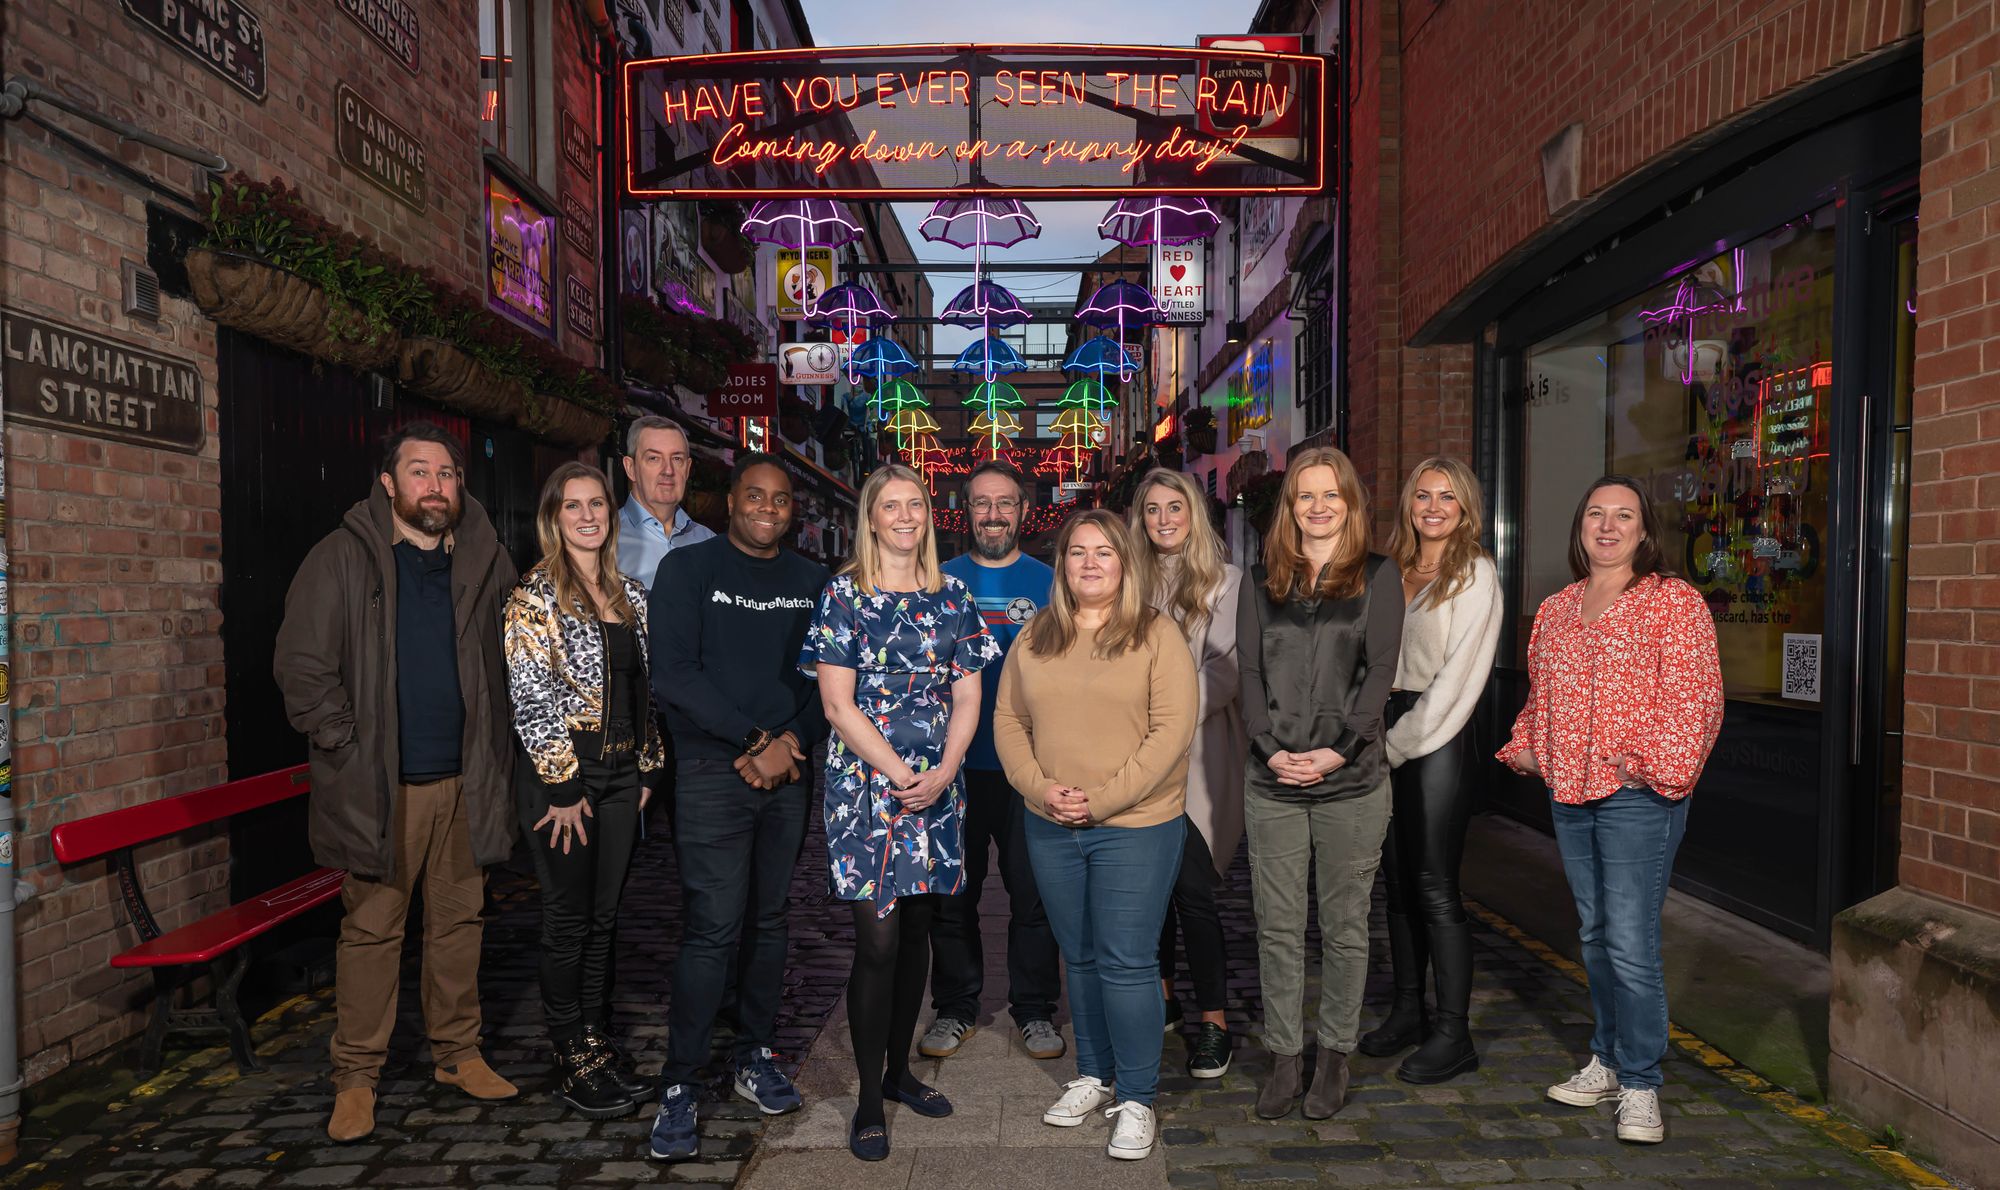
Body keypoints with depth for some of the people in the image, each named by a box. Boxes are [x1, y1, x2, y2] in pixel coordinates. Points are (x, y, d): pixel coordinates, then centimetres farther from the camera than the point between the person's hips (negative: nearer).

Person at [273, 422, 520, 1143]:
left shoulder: (484, 562, 7)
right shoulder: (343, 558, -4)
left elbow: (509, 662, 17)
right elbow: (301, 666, -6)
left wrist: (495, 754, 10)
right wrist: (345, 749, -10)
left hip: (464, 782, 4)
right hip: (378, 783, -3)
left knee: (460, 920, 12)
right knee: (371, 929, 4)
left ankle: (457, 1053, 26)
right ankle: (356, 1077, 18)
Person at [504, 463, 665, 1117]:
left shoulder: (629, 594, 11)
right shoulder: (536, 595, -7)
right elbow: (531, 698, -12)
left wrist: (646, 766, 11)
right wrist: (564, 788, -14)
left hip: (621, 773, 5)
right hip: (561, 774, -5)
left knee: (604, 915, 13)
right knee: (569, 920, 4)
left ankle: (598, 1039, 27)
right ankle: (572, 1059, 18)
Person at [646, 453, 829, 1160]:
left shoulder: (811, 581, 11)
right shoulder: (689, 569, -1)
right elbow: (674, 674, -10)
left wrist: (792, 743, -8)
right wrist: (753, 738, -13)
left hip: (789, 774, 4)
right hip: (713, 773, -4)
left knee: (768, 921, 12)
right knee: (713, 930, -6)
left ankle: (756, 1057, 27)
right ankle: (679, 1086, 7)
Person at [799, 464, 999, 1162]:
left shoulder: (951, 597, 9)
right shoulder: (844, 594, -2)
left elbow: (967, 698, 7)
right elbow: (837, 704, -7)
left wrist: (942, 773, -8)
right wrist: (900, 774, -13)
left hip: (935, 786, 4)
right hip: (865, 784, -4)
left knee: (917, 930, 12)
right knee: (878, 939, -4)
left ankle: (898, 1071, 29)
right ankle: (869, 1099, 11)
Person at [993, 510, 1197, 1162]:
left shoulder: (1156, 635, -6)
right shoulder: (1036, 636, 7)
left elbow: (1171, 730, -13)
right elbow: (1008, 719, 6)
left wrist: (1103, 799, -17)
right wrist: (1041, 788, -9)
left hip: (1136, 826, -4)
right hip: (1051, 827, 4)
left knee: (1127, 963, 0)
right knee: (1079, 957, 16)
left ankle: (1136, 1099, 16)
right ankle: (1093, 1074, 34)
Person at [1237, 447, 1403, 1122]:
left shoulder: (1377, 577, 4)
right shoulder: (1261, 579, 11)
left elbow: (1379, 671, -4)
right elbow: (1249, 668, 4)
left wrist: (1336, 749, -14)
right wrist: (1271, 748, -9)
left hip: (1352, 782, -2)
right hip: (1271, 783, 2)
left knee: (1344, 926, 9)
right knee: (1277, 927, 7)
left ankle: (1335, 1055, 23)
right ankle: (1284, 1058, 19)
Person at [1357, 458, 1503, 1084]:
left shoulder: (1474, 573, -3)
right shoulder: (1392, 570, 14)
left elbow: (1460, 673, -10)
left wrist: (1402, 741, -10)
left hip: (1439, 734, -6)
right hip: (1389, 729, 6)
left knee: (1434, 886, -5)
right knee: (1397, 879, 11)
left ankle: (1454, 1034, 5)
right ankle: (1407, 1010, 23)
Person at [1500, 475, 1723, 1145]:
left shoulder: (1672, 601, -4)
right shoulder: (1555, 610, 15)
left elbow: (1696, 698, -11)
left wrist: (1655, 766, -17)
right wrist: (1524, 749, 9)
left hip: (1637, 795, -6)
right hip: (1568, 792, 6)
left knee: (1631, 944, -6)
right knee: (1594, 934, 15)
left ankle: (1639, 1084, 10)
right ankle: (1607, 1062, 28)